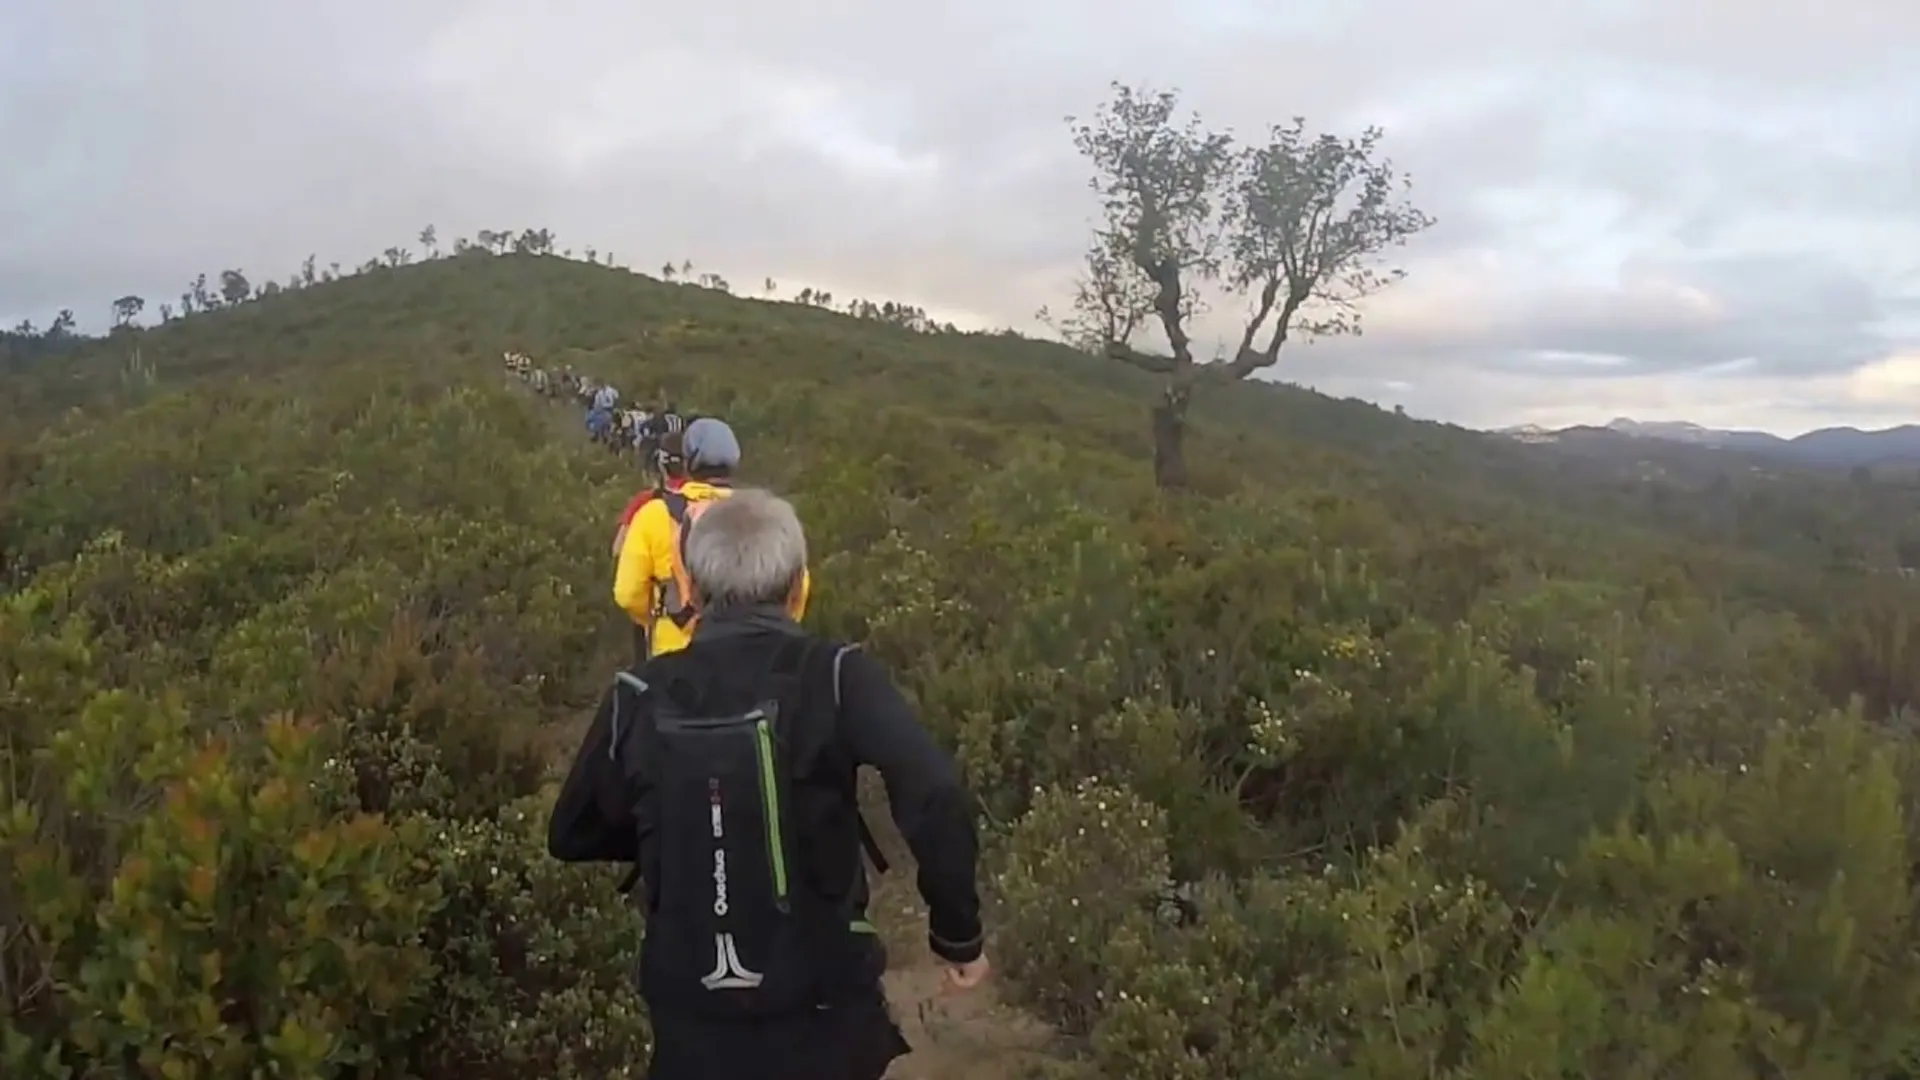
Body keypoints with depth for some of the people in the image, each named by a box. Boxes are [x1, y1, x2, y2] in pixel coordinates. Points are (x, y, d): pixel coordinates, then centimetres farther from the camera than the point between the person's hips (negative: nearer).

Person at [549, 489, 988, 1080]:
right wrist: (959, 933, -14)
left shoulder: (638, 698, -6)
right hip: (825, 1013, -1)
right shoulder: (834, 676, -13)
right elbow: (934, 793, -27)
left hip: (692, 1026, 2)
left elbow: (571, 836, 8)